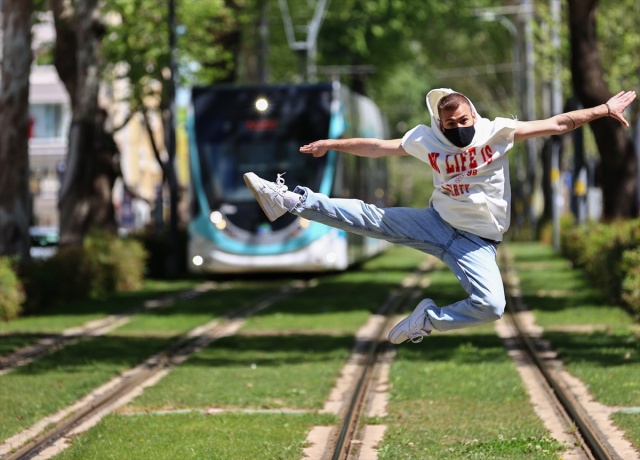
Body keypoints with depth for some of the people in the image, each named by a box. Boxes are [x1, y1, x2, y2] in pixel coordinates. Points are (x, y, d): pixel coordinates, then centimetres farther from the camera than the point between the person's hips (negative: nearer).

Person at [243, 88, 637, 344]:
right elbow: (379, 147, 5)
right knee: (369, 217, -8)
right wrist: (334, 144, 10)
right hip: (438, 223, 2)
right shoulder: (426, 140, -8)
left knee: (491, 307, -24)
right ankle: (290, 200, 0)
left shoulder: (497, 132, -15)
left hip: (478, 242, -2)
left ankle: (429, 320, -1)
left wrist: (604, 110, -22)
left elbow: (557, 124, -16)